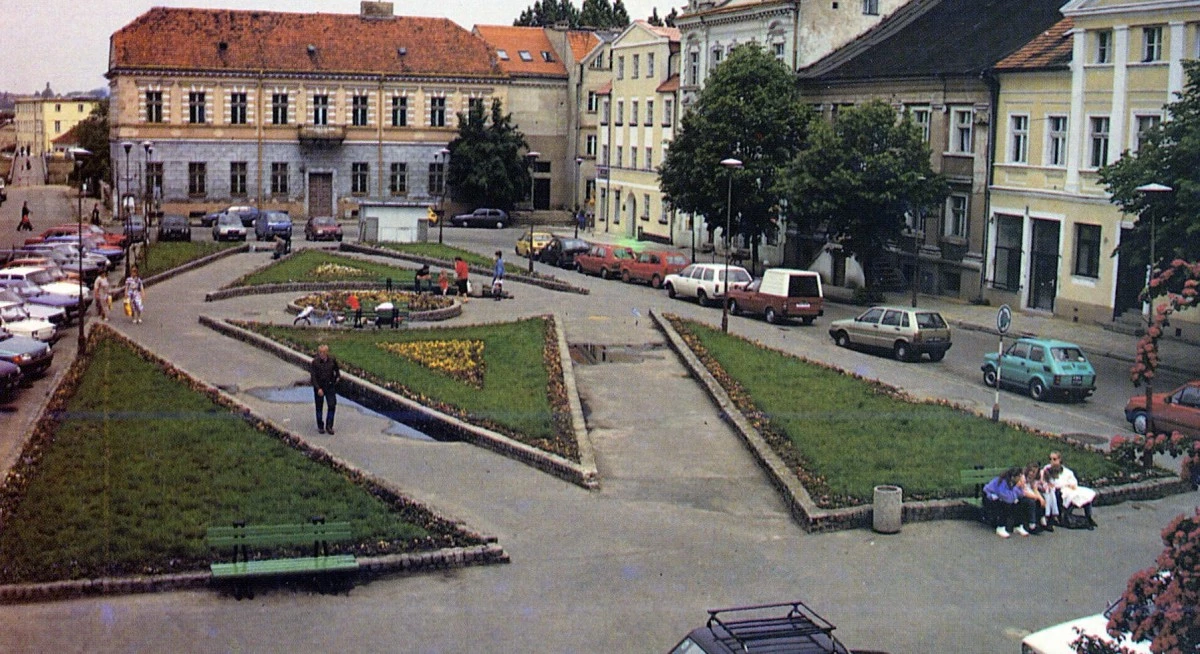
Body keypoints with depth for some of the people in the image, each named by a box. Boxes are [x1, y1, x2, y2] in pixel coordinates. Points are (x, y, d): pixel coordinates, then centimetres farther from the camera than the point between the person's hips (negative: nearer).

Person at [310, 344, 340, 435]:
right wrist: (318, 388, -21)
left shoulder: (332, 360, -6)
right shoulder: (315, 362, -14)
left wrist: (335, 379, 8)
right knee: (319, 407, 9)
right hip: (319, 387, -2)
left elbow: (337, 370, 14)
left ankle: (329, 426, 10)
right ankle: (320, 427, 23)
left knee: (332, 406, -3)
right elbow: (313, 376, -15)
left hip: (330, 386, 2)